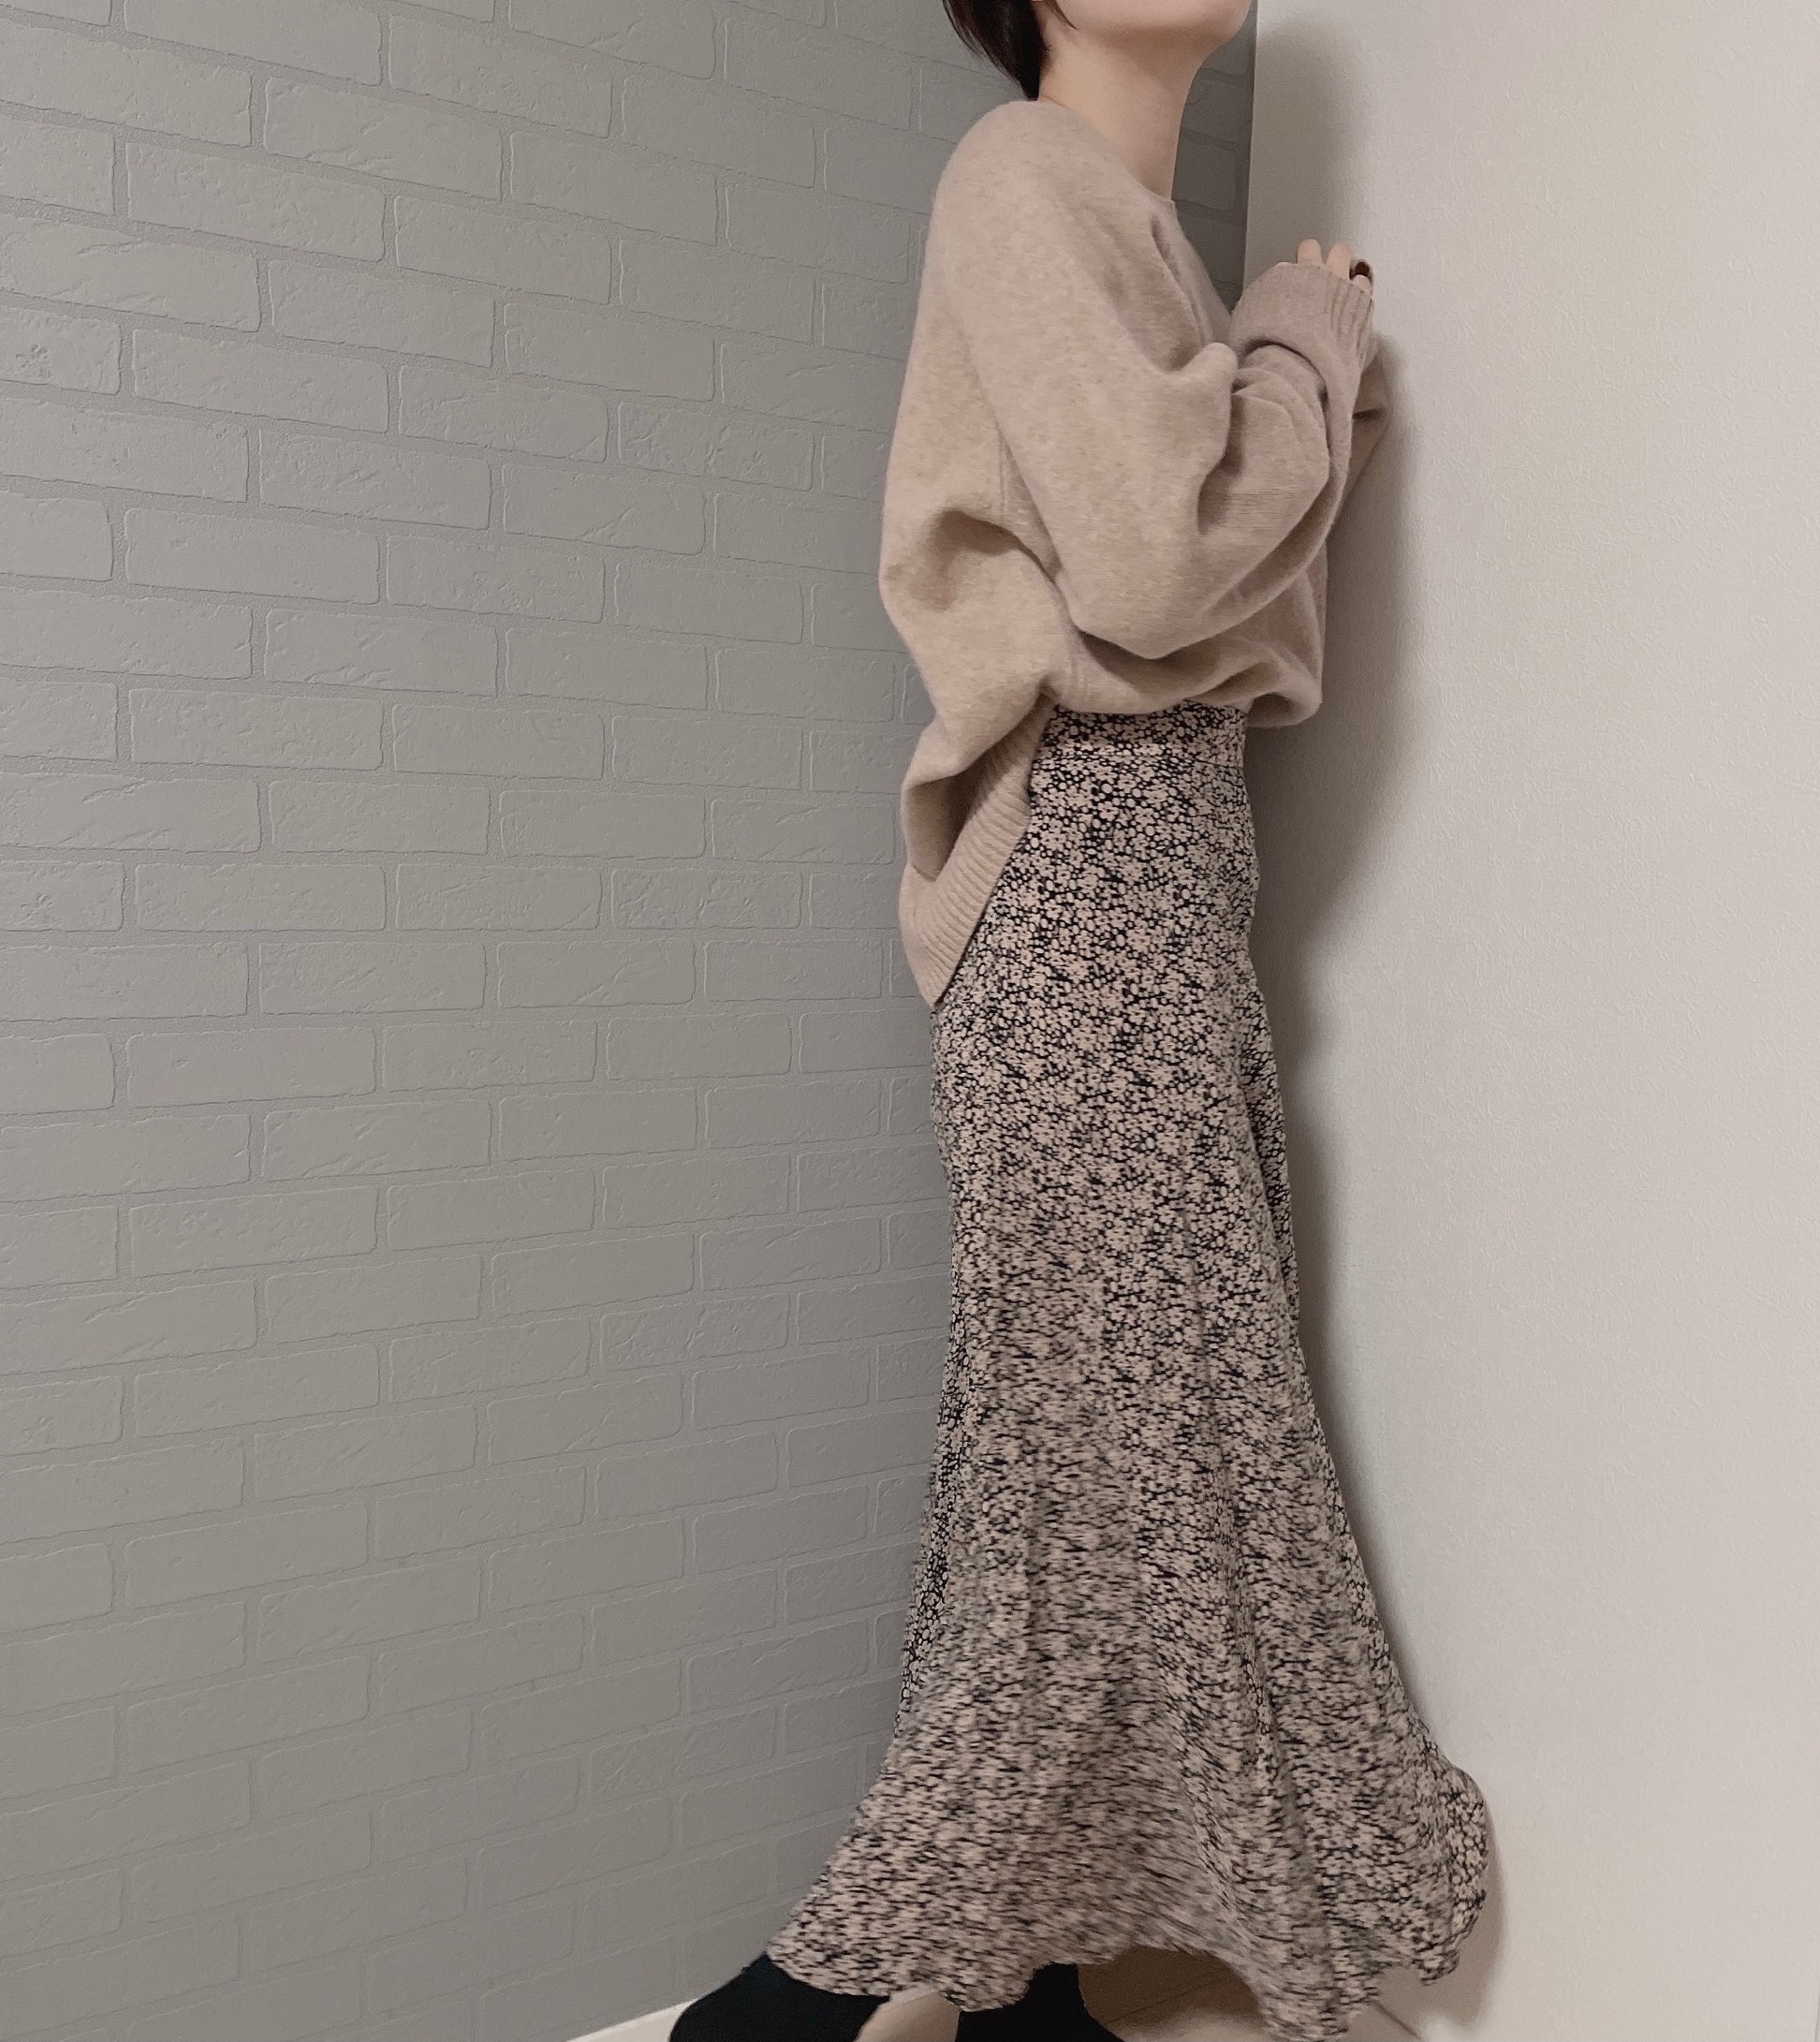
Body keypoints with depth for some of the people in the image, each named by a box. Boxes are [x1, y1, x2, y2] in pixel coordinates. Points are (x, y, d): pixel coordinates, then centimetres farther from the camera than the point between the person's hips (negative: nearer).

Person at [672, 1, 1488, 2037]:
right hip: (1088, 863, -9)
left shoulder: (1132, 213, 24)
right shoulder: (1025, 171, -3)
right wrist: (1308, 339, -2)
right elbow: (1144, 555, -18)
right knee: (1140, 1437, -6)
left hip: (1169, 859, 9)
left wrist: (1316, 415, 10)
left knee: (1099, 1446, 8)